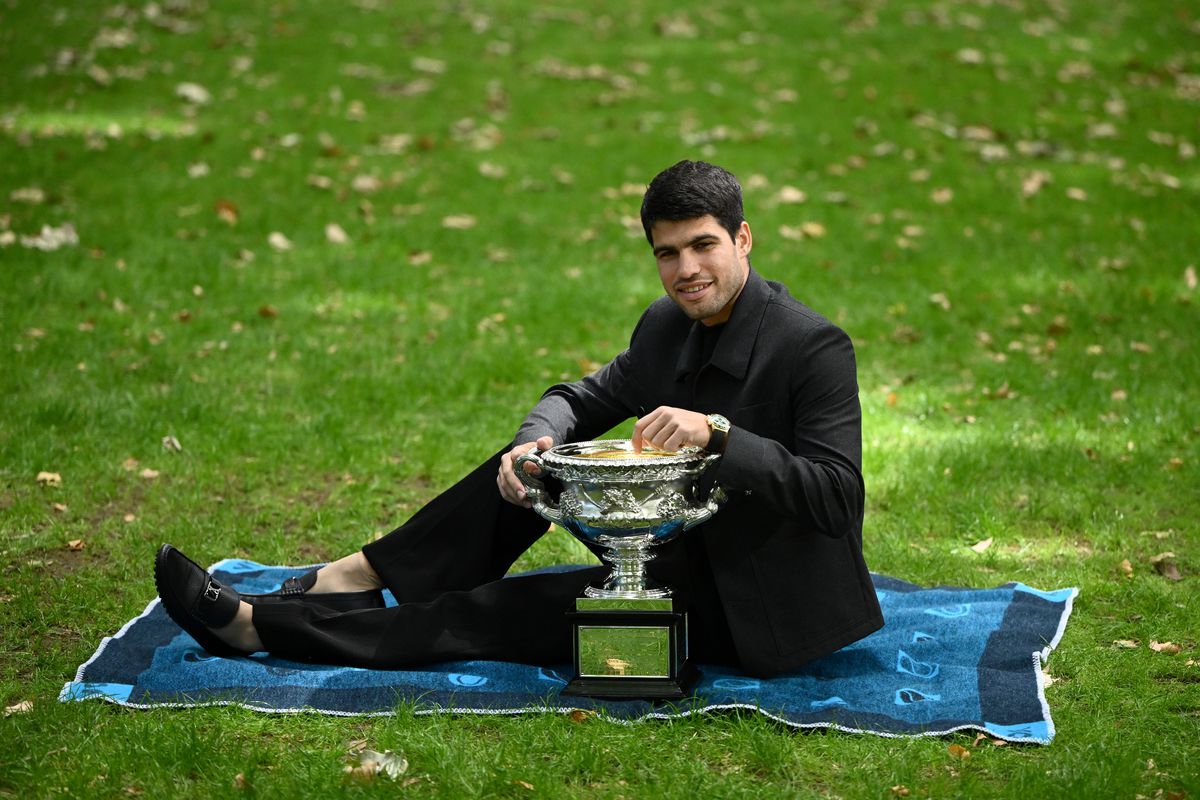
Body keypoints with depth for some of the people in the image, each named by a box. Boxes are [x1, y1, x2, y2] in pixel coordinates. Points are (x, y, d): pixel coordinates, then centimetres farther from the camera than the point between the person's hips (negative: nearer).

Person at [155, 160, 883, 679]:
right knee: (534, 454, -2)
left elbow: (837, 495, -27)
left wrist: (718, 434, -37)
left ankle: (264, 626, -7)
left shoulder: (814, 346, -20)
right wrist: (537, 442, -12)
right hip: (693, 551, 8)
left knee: (516, 610, -12)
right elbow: (579, 400, 11)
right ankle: (360, 580, -1)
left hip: (762, 608, -7)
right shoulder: (667, 326, 3)